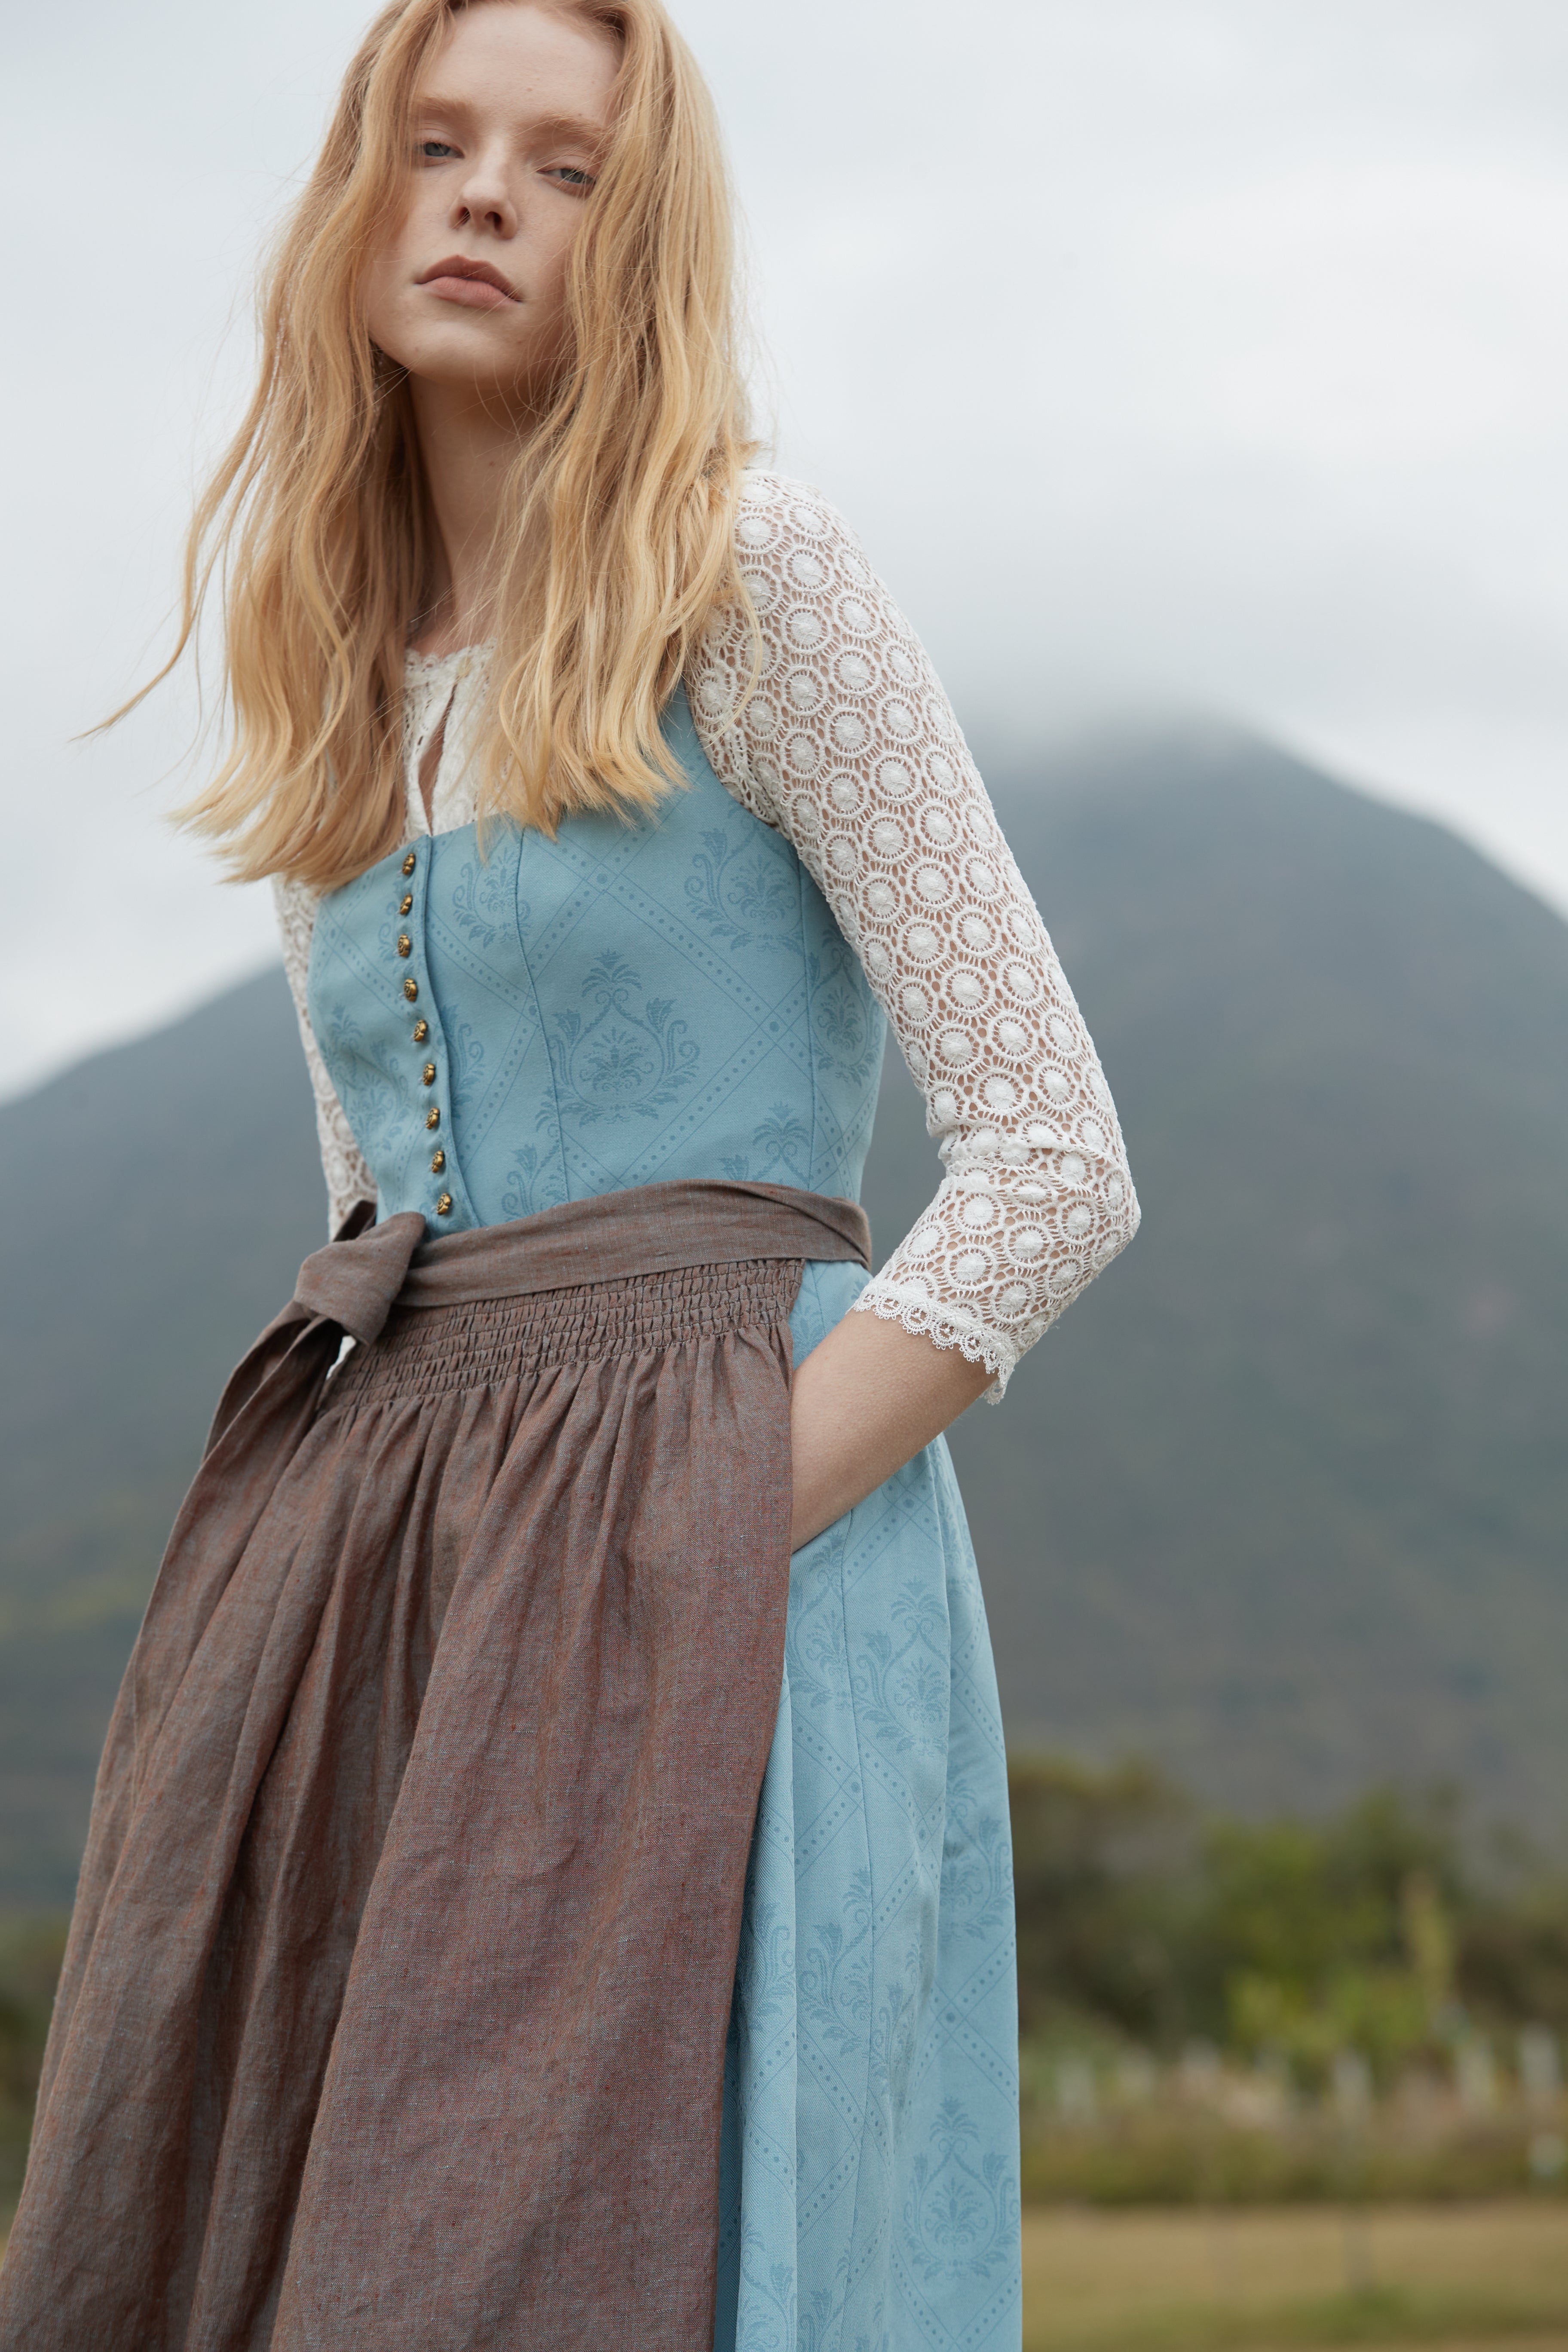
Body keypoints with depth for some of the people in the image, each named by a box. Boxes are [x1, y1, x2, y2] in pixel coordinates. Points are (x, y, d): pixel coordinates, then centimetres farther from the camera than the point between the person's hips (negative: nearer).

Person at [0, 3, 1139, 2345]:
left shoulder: (754, 577, -2)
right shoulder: (338, 699, 16)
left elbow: (1058, 1162, -8)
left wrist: (702, 1556, -13)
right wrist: (311, 1574, 5)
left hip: (707, 1555, -6)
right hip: (367, 1582, 6)